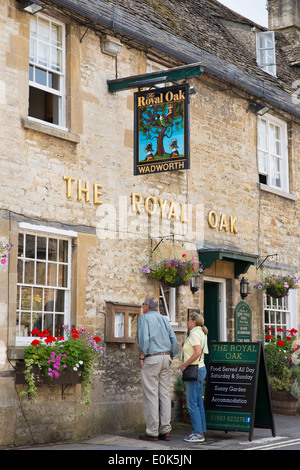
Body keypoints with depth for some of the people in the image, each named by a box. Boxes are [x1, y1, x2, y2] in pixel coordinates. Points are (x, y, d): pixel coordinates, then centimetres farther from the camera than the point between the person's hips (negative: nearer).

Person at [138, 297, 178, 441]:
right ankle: (165, 430, 7)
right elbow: (174, 340, 10)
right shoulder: (164, 319, 15)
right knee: (165, 394, 7)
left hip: (151, 358, -6)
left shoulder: (144, 318, -4)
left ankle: (152, 432, -4)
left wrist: (141, 356, -10)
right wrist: (171, 357, 15)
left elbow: (144, 338, -17)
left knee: (151, 395, -4)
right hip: (165, 357, 6)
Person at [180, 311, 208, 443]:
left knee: (192, 403, -7)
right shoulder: (201, 333, 16)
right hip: (200, 368, 10)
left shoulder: (194, 334, -14)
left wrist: (184, 365, -18)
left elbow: (198, 352, -25)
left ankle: (198, 433, -5)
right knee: (198, 402, 12)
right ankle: (201, 431, 15)